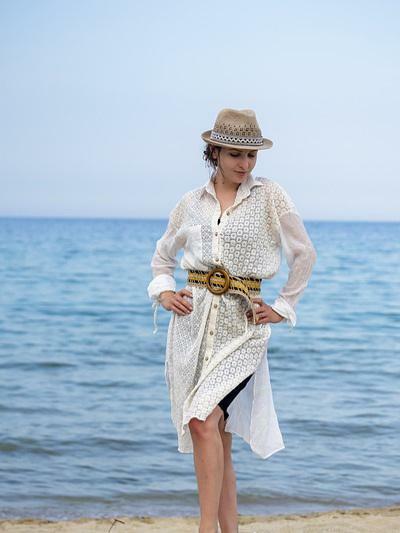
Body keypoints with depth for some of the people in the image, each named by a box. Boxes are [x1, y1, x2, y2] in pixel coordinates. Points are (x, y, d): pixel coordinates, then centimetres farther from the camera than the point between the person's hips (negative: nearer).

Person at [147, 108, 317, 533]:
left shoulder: (271, 196, 1)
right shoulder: (192, 202, 9)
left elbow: (304, 254, 5)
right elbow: (163, 255, 22)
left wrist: (282, 307, 3)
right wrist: (163, 293, 6)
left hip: (242, 323, -3)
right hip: (193, 318, 3)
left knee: (204, 421, -20)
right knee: (215, 431, 6)